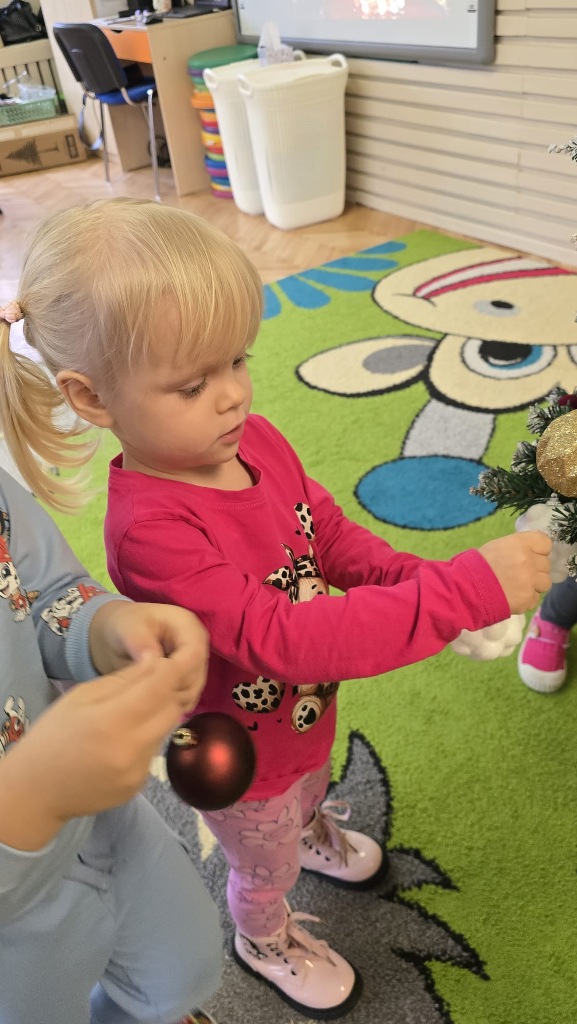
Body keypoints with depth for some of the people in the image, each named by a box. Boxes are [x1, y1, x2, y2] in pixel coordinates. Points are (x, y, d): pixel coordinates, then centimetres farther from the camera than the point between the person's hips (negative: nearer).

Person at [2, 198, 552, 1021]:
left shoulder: (257, 441, -17)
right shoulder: (151, 530, -40)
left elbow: (331, 538, -5)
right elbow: (286, 639, -44)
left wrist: (417, 577, -24)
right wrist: (466, 590, -46)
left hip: (307, 712, 6)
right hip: (245, 759, -6)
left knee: (312, 786, 39)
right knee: (267, 868, 27)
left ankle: (311, 832, 75)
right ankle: (265, 942, 62)